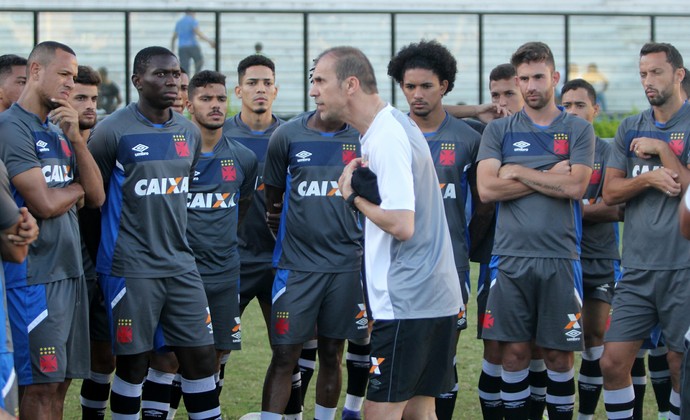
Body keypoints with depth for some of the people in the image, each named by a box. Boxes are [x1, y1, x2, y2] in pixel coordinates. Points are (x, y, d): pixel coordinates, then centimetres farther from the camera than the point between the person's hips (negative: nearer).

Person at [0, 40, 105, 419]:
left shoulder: (58, 129, 15)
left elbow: (96, 198, 8)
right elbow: (44, 204, -19)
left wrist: (76, 139, -4)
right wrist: (76, 189, 2)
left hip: (69, 270, 9)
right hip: (35, 274, -9)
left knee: (61, 381, 11)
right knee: (42, 385, -7)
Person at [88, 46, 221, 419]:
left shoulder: (189, 133, 9)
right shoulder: (113, 131, -9)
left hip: (180, 264, 5)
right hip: (130, 270, -5)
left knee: (201, 357, 5)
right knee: (133, 365, 1)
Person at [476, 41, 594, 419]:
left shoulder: (578, 130, 6)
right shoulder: (499, 130, 8)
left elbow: (576, 186, -10)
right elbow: (486, 188, -6)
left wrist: (517, 172, -6)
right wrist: (550, 176, -7)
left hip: (559, 258, -1)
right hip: (510, 257, 1)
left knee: (559, 355, 4)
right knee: (514, 353, 3)